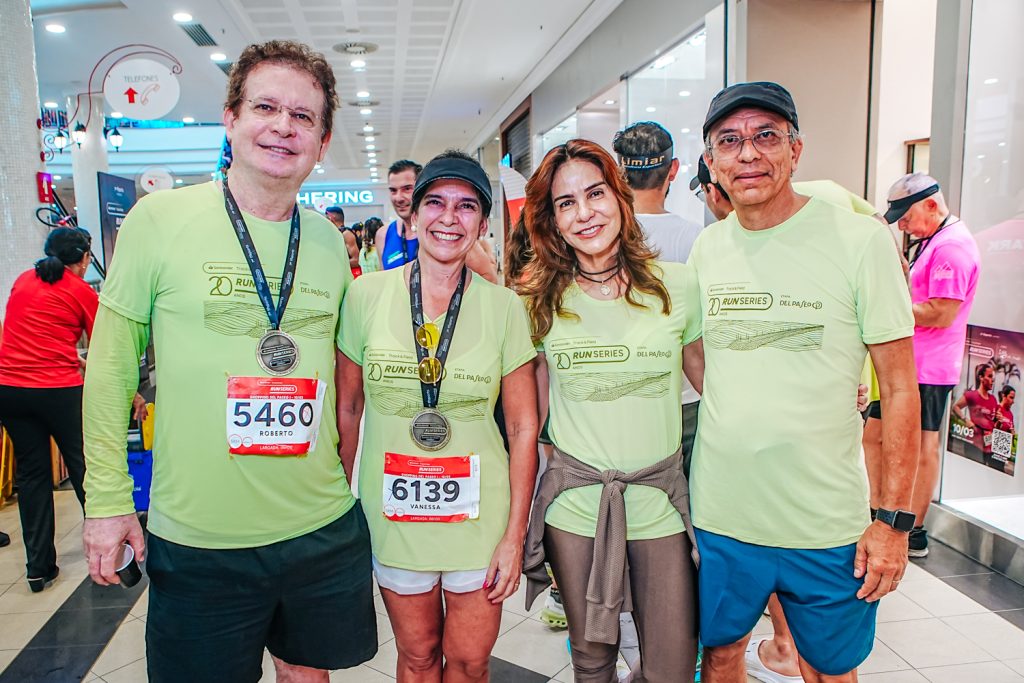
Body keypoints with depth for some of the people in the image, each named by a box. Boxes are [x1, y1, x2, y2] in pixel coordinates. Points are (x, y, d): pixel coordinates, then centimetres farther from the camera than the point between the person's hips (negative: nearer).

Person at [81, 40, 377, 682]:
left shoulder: (329, 242, 3)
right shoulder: (159, 219, -7)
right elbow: (111, 366, -3)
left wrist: (345, 476, 12)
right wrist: (108, 497, -4)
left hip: (324, 529, 3)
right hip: (197, 538, -3)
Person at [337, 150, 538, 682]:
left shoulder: (504, 307, -6)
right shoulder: (366, 295, -5)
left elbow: (523, 427, -3)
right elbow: (346, 410, 3)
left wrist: (515, 536, -5)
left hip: (480, 514, 0)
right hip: (392, 513, 0)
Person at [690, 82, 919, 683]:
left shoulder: (861, 240, -10)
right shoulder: (706, 248, 2)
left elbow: (901, 388, -8)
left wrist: (895, 519, -10)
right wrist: (736, 424, 3)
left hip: (828, 524, -3)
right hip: (719, 517, 3)